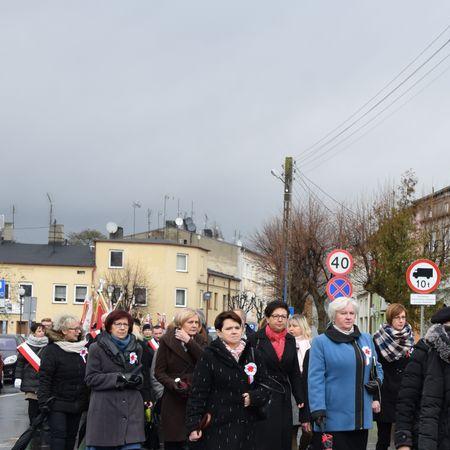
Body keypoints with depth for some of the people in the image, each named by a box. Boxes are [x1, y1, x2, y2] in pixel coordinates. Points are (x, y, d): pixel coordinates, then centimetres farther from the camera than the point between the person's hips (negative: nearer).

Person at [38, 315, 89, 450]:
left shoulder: (83, 348, 8)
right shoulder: (52, 350, -9)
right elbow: (44, 378, -12)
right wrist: (44, 402, -18)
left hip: (77, 403, 6)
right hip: (58, 403, -6)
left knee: (71, 436, 10)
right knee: (58, 436, -8)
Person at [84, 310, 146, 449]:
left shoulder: (136, 348, 15)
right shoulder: (97, 348, 2)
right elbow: (91, 379, -5)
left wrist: (138, 379, -3)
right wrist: (119, 378, -15)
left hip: (131, 409, 3)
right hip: (104, 410, -3)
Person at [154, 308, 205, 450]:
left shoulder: (198, 341, 12)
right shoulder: (167, 341, 2)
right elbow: (159, 372, 0)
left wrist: (189, 342, -12)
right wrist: (173, 384, -16)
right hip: (174, 399, -2)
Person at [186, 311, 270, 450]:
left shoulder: (252, 354, 10)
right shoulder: (209, 356, -4)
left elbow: (264, 387, 12)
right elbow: (198, 393, -7)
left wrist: (253, 397, -9)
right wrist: (194, 425, -13)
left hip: (246, 427, 4)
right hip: (218, 428, -4)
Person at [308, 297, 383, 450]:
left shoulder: (366, 339, 13)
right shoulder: (320, 342, -3)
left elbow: (377, 369, 22)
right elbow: (315, 379, -8)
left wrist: (376, 396, 8)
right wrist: (318, 411, -16)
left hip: (362, 418, 5)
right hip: (333, 419, -5)